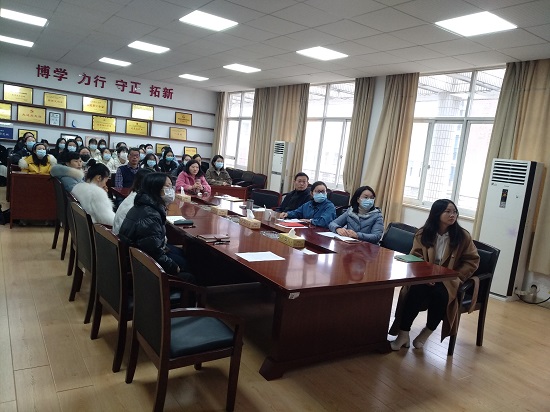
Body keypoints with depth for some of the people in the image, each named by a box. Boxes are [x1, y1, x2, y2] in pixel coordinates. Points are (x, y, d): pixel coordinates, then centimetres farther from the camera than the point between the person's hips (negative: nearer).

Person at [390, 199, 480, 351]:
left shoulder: (463, 236, -2)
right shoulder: (423, 233, 0)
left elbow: (472, 260, 2)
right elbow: (415, 257, 2)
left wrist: (455, 277, -9)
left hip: (448, 280, 0)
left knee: (440, 294, -32)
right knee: (416, 291, -31)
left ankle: (426, 333, -8)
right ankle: (403, 334, -21)